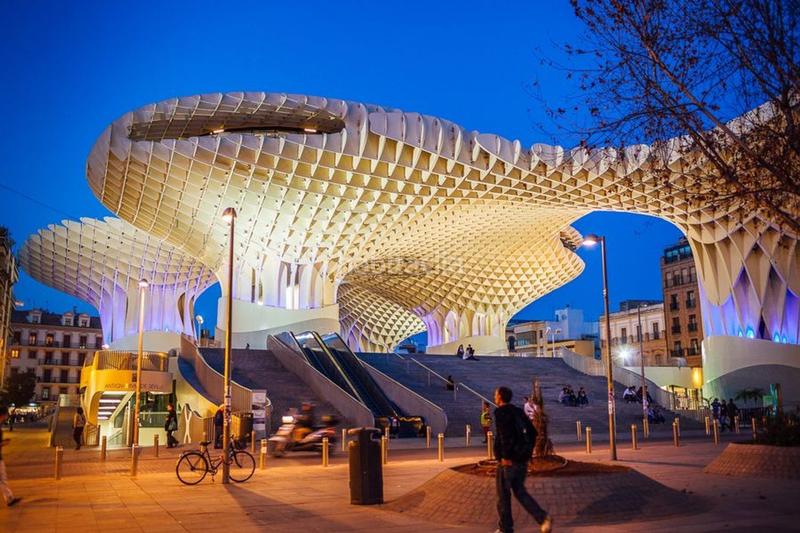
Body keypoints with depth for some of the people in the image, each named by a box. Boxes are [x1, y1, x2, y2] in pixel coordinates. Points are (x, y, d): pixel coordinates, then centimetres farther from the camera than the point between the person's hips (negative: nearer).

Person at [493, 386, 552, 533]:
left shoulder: (501, 412, -11)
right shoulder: (518, 411, 13)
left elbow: (506, 434, -25)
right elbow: (532, 432, 15)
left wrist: (506, 456, -21)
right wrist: (528, 452, 18)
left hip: (507, 460, -8)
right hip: (522, 460, 8)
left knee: (503, 494, 7)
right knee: (520, 491, 16)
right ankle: (543, 518, 1)